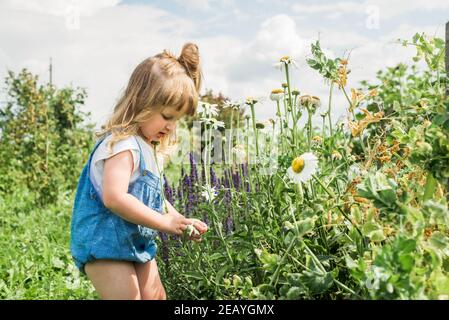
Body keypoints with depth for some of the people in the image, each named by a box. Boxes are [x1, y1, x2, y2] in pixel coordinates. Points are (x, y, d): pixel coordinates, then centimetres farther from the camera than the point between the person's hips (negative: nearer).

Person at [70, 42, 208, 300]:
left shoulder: (148, 147, 10)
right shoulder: (122, 144, -22)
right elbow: (115, 198, -35)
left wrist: (181, 221, 5)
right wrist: (165, 222, -28)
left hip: (137, 242, 10)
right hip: (106, 243, -10)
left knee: (155, 296, 15)